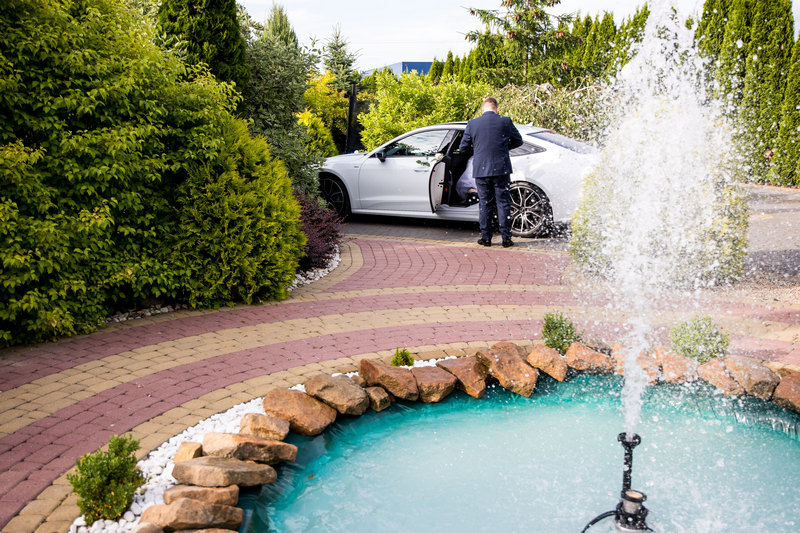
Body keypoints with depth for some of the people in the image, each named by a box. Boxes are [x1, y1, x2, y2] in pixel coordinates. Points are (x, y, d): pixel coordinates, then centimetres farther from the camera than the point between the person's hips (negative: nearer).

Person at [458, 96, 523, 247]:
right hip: (501, 169, 0)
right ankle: (506, 238, 6)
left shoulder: (472, 124, -2)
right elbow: (518, 141, 8)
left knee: (484, 203, 9)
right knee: (503, 203, 6)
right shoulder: (505, 121, -3)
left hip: (481, 170, 0)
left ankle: (486, 238, 11)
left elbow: (463, 147, 7)